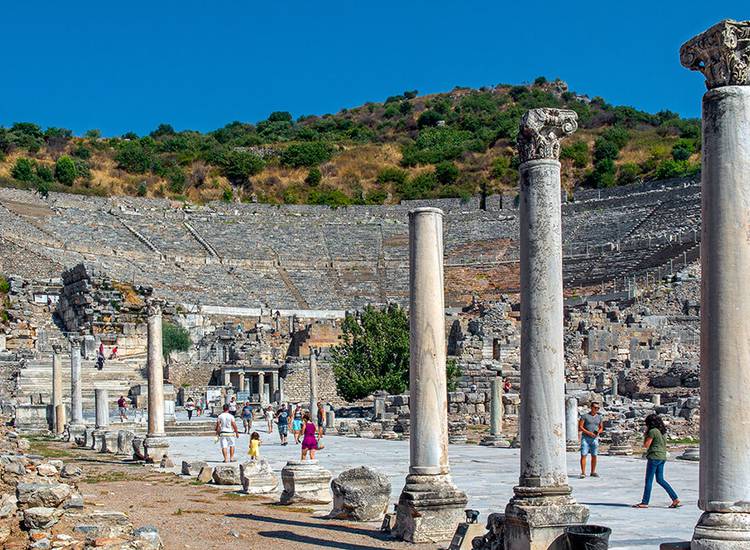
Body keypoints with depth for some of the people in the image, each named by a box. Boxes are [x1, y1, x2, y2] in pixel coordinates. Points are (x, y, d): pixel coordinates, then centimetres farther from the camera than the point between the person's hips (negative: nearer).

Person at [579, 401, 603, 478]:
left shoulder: (599, 417, 11)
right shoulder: (585, 416, -2)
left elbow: (601, 428, 17)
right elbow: (580, 427, -5)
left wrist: (598, 432, -5)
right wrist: (589, 433, -16)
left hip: (594, 439, 4)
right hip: (585, 438, -4)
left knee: (594, 456, 5)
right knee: (583, 455, -9)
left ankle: (593, 472, 15)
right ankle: (583, 472, -9)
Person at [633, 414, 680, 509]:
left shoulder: (652, 431, -13)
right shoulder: (662, 431, 13)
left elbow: (646, 445, -12)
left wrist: (645, 434, -3)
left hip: (654, 457, -9)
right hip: (662, 457, 9)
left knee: (649, 480, -2)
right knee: (660, 479, 13)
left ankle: (644, 502, 2)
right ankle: (675, 499, 8)